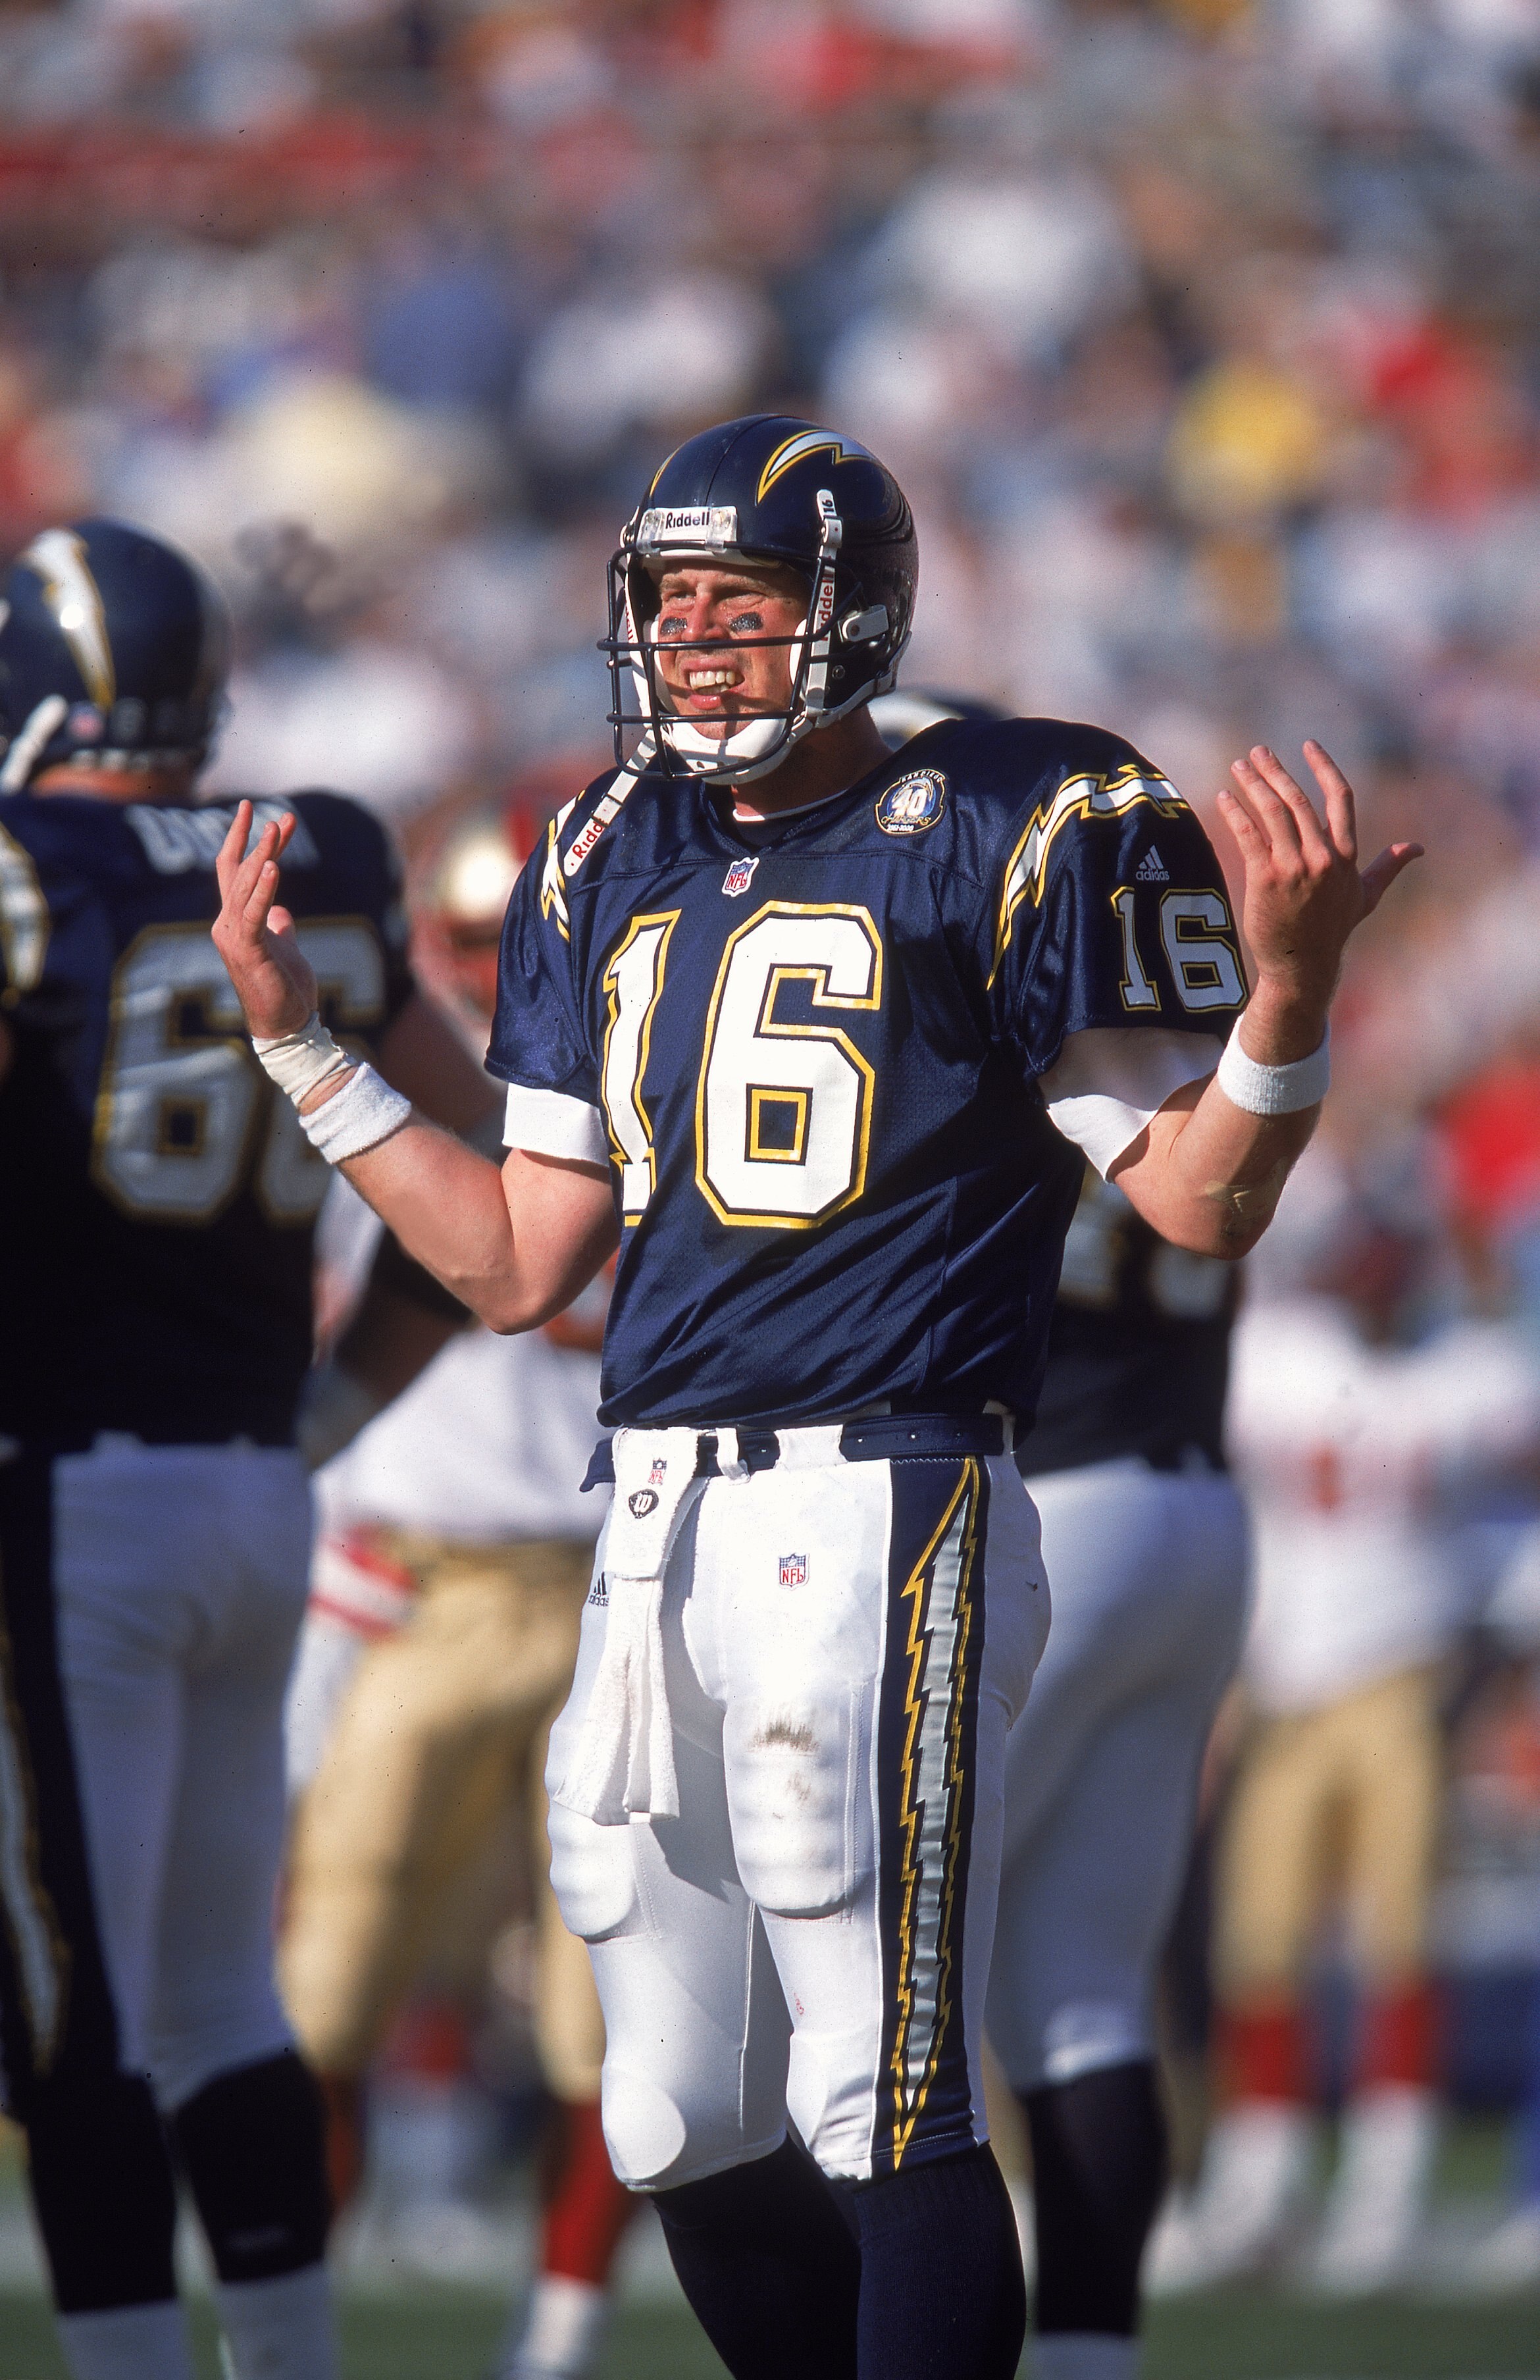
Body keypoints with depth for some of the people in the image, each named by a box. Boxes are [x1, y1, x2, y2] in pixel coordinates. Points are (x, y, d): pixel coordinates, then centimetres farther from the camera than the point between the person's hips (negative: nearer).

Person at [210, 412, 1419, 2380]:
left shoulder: (1008, 840, -4)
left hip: (877, 1526, -7)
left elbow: (1203, 1199, -5)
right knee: (685, 2134, 11)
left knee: (883, 2121, -10)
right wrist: (296, 1040, 18)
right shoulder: (612, 869, 16)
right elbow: (521, 1264, 18)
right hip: (658, 1536, 7)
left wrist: (1289, 980, -22)